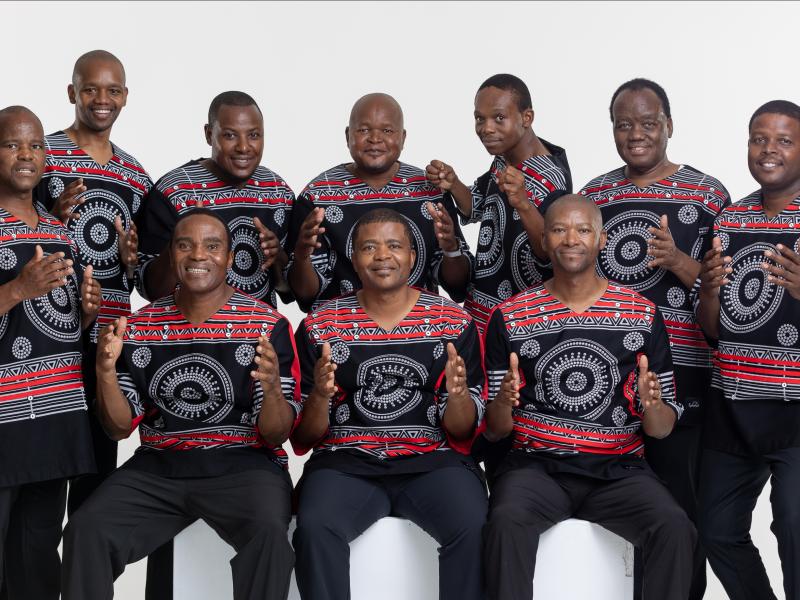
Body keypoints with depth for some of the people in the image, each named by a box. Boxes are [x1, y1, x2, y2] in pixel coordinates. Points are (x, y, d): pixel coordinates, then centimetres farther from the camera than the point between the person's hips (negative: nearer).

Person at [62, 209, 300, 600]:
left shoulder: (267, 326, -1)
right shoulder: (140, 326, 8)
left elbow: (276, 436, -4)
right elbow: (120, 428, 9)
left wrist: (273, 389, -25)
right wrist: (105, 373, -9)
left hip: (243, 464, -2)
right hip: (157, 467, 3)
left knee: (268, 533, -34)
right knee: (84, 532, -23)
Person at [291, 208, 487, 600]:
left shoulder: (454, 322, 5)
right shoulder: (319, 326, 5)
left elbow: (462, 431, 5)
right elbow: (303, 438, 5)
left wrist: (458, 394, -17)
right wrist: (320, 396, -17)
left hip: (433, 461, 0)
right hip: (345, 463, 0)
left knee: (475, 529, -30)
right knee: (314, 528, -31)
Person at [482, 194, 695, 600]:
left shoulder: (644, 316, 6)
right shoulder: (509, 318, 4)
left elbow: (662, 429, 8)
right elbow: (494, 431, 6)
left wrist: (652, 405, -16)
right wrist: (503, 402, -17)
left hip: (618, 470, 1)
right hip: (536, 465, -1)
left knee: (675, 529, -28)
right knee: (507, 521, -33)